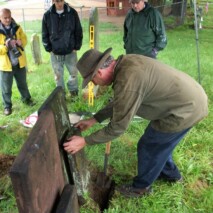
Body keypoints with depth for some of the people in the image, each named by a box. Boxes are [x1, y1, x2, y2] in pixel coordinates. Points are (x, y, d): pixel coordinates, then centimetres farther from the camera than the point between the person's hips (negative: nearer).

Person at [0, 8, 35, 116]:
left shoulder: (17, 27, 0)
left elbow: (24, 39, 7)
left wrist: (21, 42, -16)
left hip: (20, 62, 3)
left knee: (23, 83, 20)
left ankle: (26, 99, 42)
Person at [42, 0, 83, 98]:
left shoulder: (72, 13, -5)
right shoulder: (47, 15, -5)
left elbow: (78, 31, 0)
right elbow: (45, 35, 3)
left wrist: (76, 47, -2)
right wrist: (49, 49, -1)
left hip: (70, 51, 0)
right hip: (55, 52, 0)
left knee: (74, 72, 10)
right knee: (58, 75, 10)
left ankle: (73, 89, 34)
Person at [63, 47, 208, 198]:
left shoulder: (127, 81, -29)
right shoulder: (125, 63, 2)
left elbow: (118, 127, -20)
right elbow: (119, 102, 14)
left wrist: (84, 141, -10)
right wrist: (93, 120, 16)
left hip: (184, 109, -9)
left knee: (148, 147, 9)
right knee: (158, 142, 26)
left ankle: (141, 186, 34)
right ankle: (170, 173, 50)